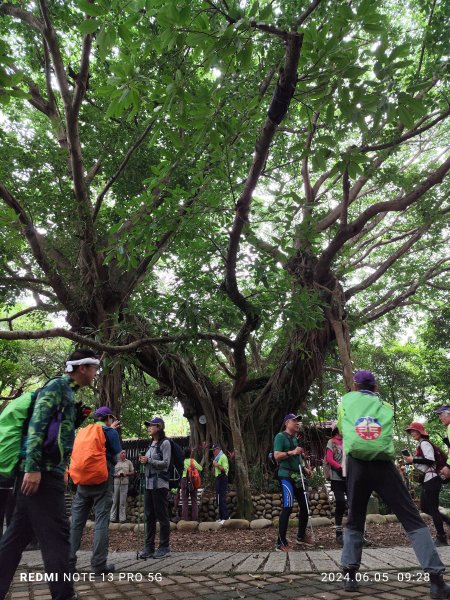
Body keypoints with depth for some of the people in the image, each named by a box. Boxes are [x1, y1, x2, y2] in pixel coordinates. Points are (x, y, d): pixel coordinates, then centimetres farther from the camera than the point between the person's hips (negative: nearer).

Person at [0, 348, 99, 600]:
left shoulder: (67, 391, 19)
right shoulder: (57, 385, -10)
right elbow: (37, 425, -20)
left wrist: (77, 419, 10)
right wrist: (33, 467, -24)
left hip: (47, 472, 10)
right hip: (43, 471, -10)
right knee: (56, 534, -4)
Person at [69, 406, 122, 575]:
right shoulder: (111, 433, -3)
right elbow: (117, 457, 1)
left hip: (83, 481, 5)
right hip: (103, 481, -5)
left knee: (76, 521, 10)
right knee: (101, 521, 0)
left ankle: (68, 561, 14)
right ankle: (99, 564, 3)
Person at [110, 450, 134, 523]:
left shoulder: (129, 462, 10)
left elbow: (132, 472, 11)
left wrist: (126, 474, -7)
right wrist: (116, 475, -12)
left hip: (125, 483, 0)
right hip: (115, 483, 0)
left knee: (123, 502, 0)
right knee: (114, 501, 1)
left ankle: (122, 518, 5)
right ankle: (113, 518, 8)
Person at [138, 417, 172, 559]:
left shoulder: (165, 443, -8)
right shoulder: (151, 444, 15)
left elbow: (166, 463, -15)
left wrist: (148, 460, -15)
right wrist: (144, 461, 1)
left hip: (160, 484, -8)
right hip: (149, 483, 8)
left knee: (162, 516, -1)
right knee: (149, 516, 10)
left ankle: (164, 547, 9)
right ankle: (149, 547, 17)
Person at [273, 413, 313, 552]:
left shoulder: (295, 439, 18)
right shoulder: (280, 436, -7)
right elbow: (276, 455, -17)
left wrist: (304, 468, 14)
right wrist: (292, 452, -26)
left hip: (297, 476, 9)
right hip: (286, 476, -9)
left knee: (305, 506, 13)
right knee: (288, 507, -13)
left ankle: (301, 536, 32)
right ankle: (281, 542, -6)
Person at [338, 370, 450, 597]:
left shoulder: (347, 400, 15)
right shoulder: (385, 407, 20)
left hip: (357, 465, 0)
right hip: (383, 465, 0)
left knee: (354, 522, 15)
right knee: (413, 520, 6)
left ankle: (349, 575, 10)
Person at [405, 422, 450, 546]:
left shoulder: (424, 443, -12)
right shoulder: (420, 445, 17)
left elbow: (430, 460, -23)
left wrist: (413, 459, -21)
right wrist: (412, 461, 9)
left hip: (431, 479, -10)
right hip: (426, 480, 10)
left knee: (432, 508, -4)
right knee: (424, 507, 12)